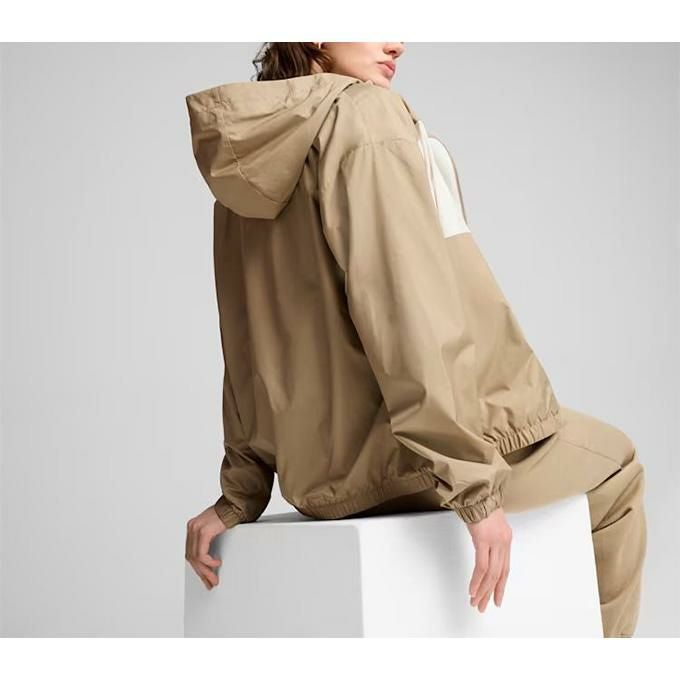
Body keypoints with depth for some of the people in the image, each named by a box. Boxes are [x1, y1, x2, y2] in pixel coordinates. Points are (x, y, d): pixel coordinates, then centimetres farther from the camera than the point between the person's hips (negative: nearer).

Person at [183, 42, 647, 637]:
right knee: (613, 466, 18)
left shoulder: (250, 168, 12)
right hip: (403, 450, -9)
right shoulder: (362, 115, -13)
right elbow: (405, 308, -23)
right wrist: (474, 486, -23)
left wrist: (240, 496, 13)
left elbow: (253, 351, 12)